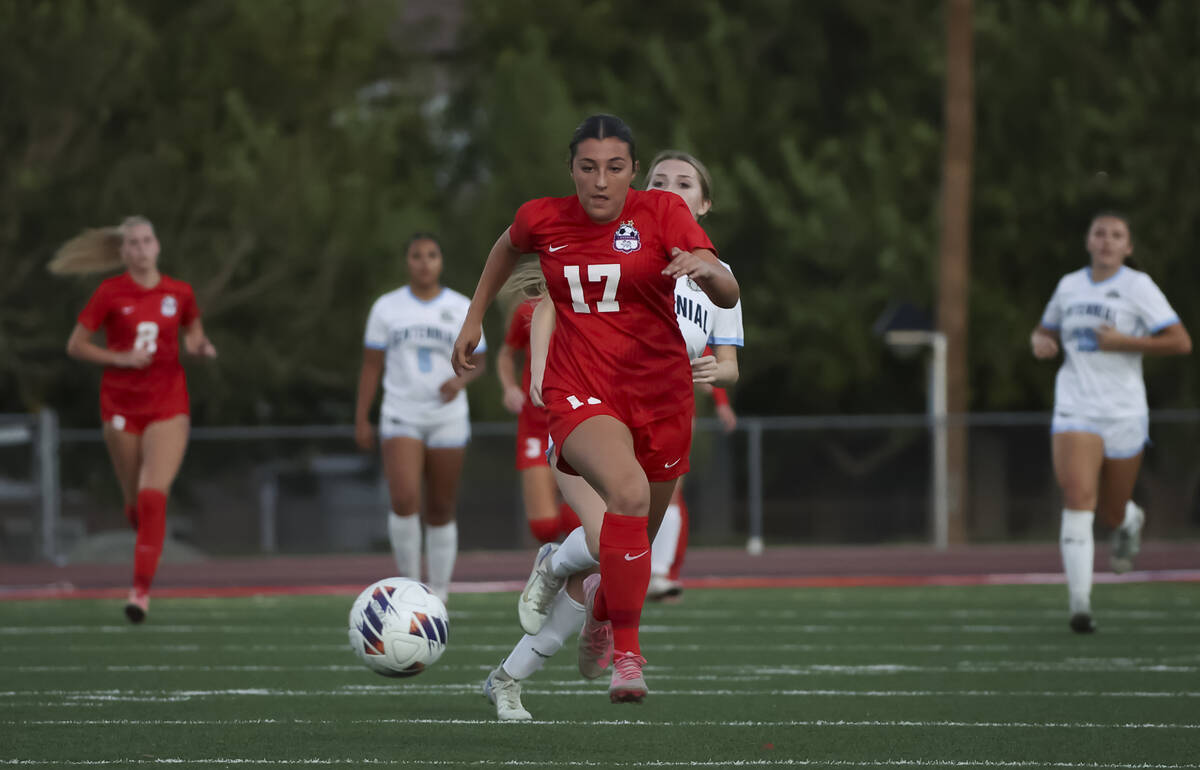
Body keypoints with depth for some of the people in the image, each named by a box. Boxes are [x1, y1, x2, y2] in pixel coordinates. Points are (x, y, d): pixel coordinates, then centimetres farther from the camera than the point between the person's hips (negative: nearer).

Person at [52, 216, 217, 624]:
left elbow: (193, 334, 20)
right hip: (121, 405, 0)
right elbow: (75, 345, -1)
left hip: (168, 406, 0)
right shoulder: (110, 293, -4)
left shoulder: (179, 293, 1)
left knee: (153, 496, -16)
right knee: (135, 504, 7)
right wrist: (121, 358, -14)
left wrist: (199, 346, -4)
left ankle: (141, 589, -15)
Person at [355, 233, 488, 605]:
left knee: (441, 511, 4)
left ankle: (438, 596, 15)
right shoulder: (387, 308, 3)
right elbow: (371, 367, 6)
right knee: (404, 501, -20)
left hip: (448, 418, 1)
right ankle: (408, 579, -2)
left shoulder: (461, 309, 3)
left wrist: (461, 380, -14)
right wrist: (361, 420, 1)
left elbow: (477, 364, 9)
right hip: (401, 418, -1)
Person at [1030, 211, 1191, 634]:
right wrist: (1041, 341, 1)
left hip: (1124, 413, -1)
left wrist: (1124, 342, -17)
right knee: (1078, 499, -19)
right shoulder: (1069, 286, 8)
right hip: (1075, 411, 1)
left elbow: (1181, 342, -10)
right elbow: (1046, 331, 25)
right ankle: (1079, 604, -20)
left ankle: (1130, 520, 51)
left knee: (1112, 513, 10)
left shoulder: (1138, 287, -4)